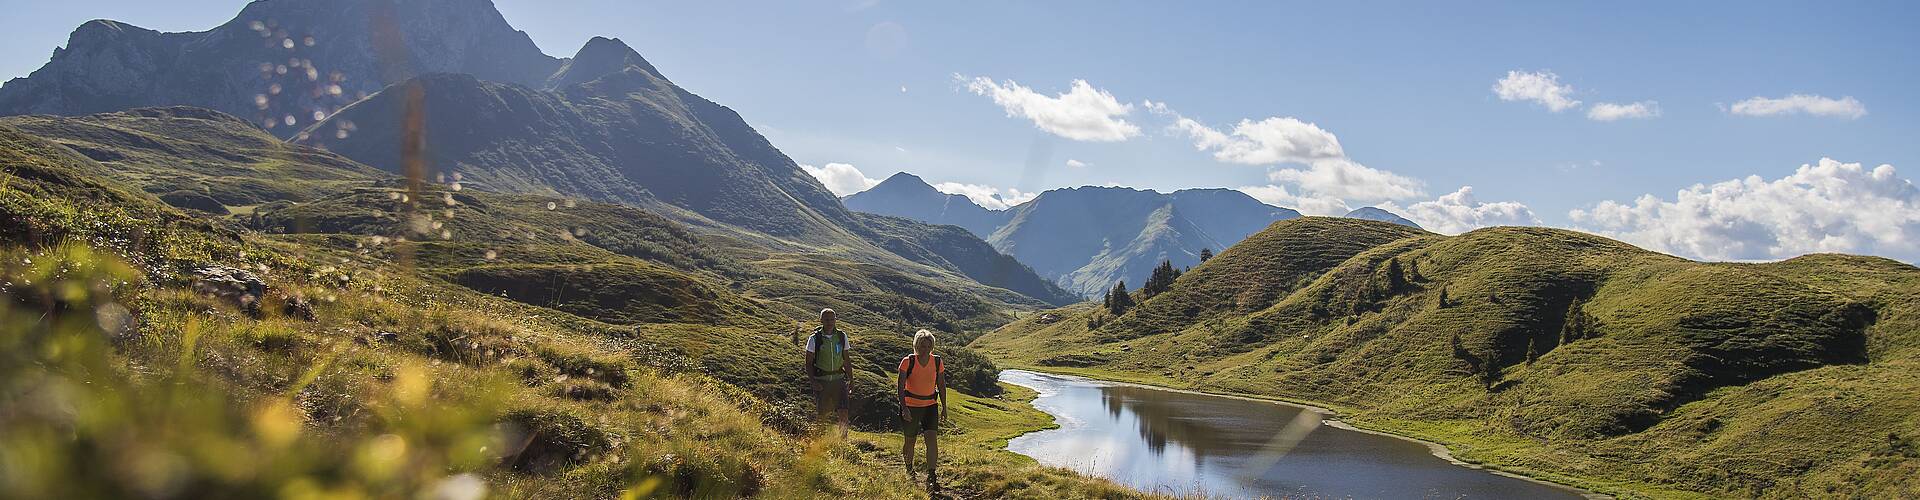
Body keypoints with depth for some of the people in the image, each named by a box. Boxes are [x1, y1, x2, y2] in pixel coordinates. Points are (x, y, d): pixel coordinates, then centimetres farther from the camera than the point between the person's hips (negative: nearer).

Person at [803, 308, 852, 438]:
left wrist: (851, 382, 7)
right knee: (822, 415, 4)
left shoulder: (842, 337, 3)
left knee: (843, 413, -9)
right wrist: (814, 382, -14)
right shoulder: (815, 339, -6)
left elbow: (846, 361, 10)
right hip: (821, 381, -2)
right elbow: (808, 363, -2)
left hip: (838, 379, 2)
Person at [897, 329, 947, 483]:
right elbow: (901, 387, -14)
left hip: (930, 405, 2)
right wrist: (904, 408, -23)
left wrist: (944, 407, 9)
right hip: (911, 406, -2)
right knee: (910, 440, 10)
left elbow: (941, 385, 8)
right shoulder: (908, 362, -13)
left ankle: (930, 476, -13)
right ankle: (909, 470, 36)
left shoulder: (937, 362, -3)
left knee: (932, 438, -14)